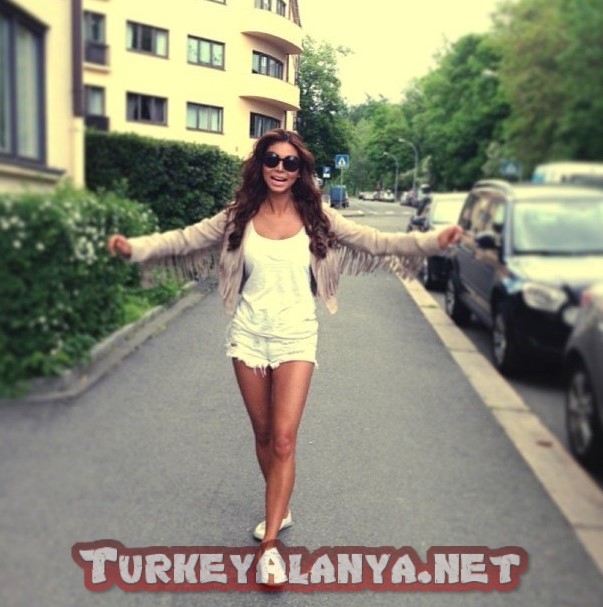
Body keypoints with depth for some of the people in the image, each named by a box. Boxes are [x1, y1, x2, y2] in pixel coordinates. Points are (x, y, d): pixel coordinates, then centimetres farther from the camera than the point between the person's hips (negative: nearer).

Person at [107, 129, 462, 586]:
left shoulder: (316, 218, -4)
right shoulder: (239, 216, 0)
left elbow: (374, 241, -8)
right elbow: (185, 239, 0)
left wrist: (433, 241, -19)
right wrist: (135, 247, -12)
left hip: (296, 337, -2)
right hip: (248, 335, 2)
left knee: (284, 439, -9)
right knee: (264, 436, 13)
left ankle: (269, 543, 1)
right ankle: (281, 510, 37)